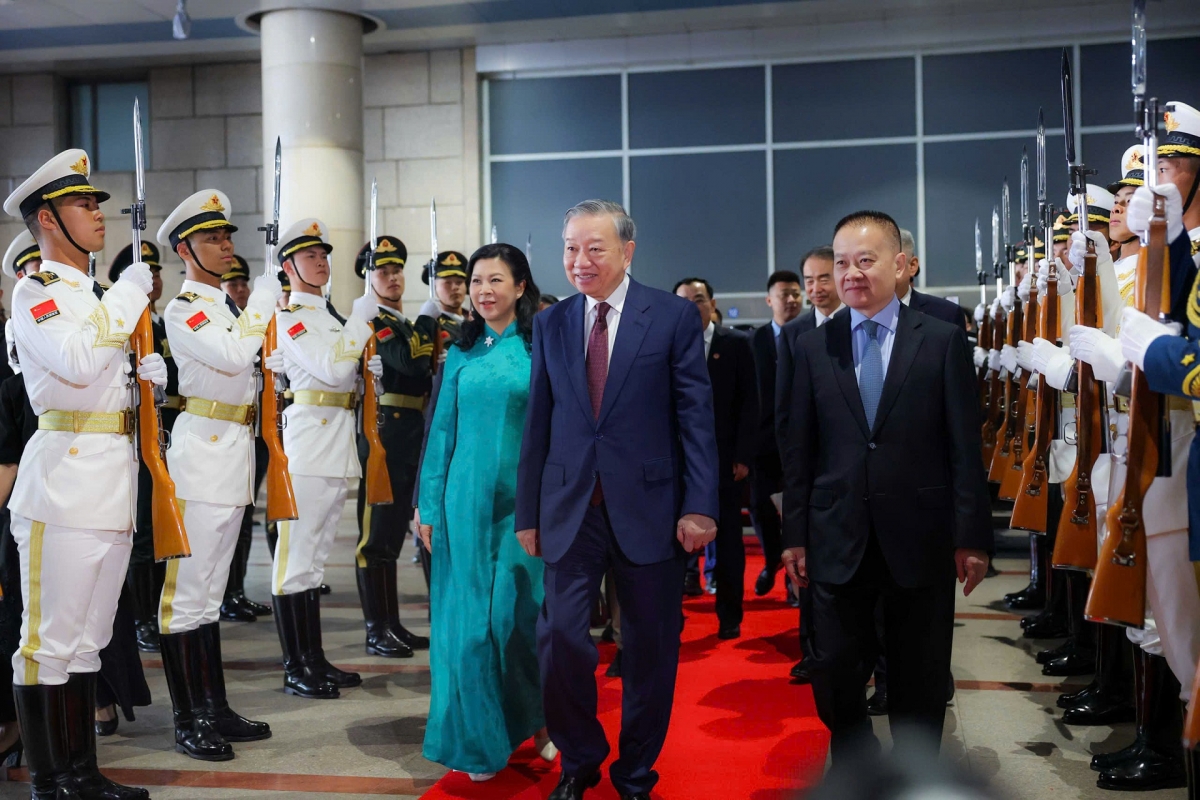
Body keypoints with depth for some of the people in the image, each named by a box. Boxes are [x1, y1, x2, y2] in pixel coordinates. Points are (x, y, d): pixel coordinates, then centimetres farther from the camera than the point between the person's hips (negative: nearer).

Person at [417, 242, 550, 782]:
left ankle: (537, 719, 24)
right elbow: (443, 432, 9)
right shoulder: (461, 354, 8)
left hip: (525, 500, -3)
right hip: (467, 499, 3)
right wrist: (430, 506, 7)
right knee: (468, 618, 5)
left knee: (519, 612, -1)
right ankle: (481, 741, 20)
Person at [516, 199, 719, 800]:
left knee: (650, 649, 8)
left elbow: (696, 416, -4)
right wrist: (528, 513, 7)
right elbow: (537, 425, 8)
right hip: (570, 508, 2)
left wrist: (700, 505, -10)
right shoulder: (550, 324, 8)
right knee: (559, 635, -6)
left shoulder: (674, 316, -1)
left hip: (649, 507, -2)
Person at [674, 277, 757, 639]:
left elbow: (749, 403, -1)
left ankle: (729, 616, 19)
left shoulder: (736, 343, 2)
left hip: (725, 456, 0)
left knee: (728, 537, 8)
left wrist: (743, 456, -8)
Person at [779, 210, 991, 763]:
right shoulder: (812, 347, 5)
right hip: (838, 538, 1)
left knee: (920, 681, 11)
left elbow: (965, 445, -1)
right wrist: (794, 534, 3)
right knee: (835, 676, 7)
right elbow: (798, 449, 5)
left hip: (919, 537, -1)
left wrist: (972, 536, -4)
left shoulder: (943, 340, 0)